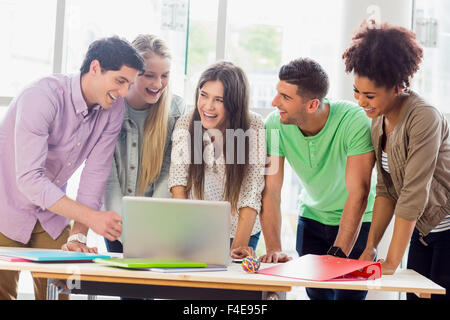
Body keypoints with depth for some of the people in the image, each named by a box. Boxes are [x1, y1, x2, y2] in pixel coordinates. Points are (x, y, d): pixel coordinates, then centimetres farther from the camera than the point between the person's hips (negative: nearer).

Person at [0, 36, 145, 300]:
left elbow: (96, 174, -6)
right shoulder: (42, 97, -28)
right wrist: (91, 217, -40)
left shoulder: (113, 111, -8)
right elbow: (29, 179, -34)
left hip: (52, 214, 6)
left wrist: (79, 236, -15)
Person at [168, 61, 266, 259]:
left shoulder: (253, 127, -16)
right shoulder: (185, 124, -9)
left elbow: (251, 194, -18)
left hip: (237, 231, -1)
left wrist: (239, 245, -26)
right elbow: (178, 183, -10)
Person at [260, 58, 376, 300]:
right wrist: (274, 249, -29)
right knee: (316, 293, 2)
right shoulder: (275, 125, -18)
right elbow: (271, 191, -18)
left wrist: (337, 254, -35)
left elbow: (358, 193, -30)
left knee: (350, 295, -9)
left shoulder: (355, 121, -29)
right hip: (312, 217, 3)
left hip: (358, 220, -3)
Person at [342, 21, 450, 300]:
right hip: (423, 231, 8)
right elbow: (386, 189, 7)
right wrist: (371, 246, 0)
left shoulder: (424, 118, -22)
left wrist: (391, 262, -21)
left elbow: (413, 195, -24)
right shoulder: (379, 121, 3)